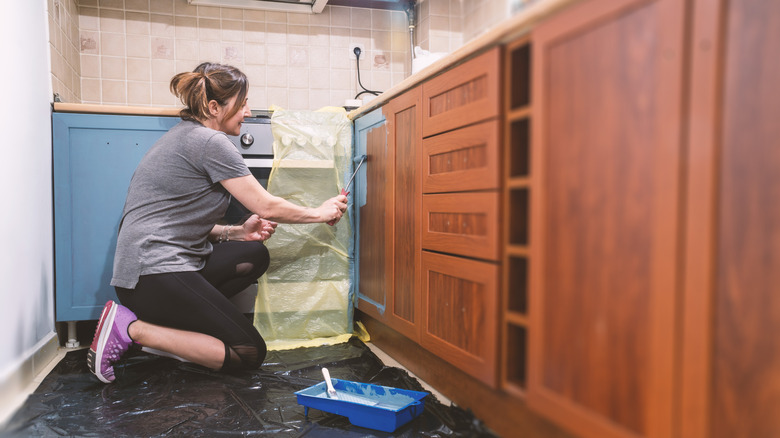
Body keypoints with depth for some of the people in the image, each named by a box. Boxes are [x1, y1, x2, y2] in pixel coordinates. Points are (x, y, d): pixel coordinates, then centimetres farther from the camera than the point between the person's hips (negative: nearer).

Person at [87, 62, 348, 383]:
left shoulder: (185, 135, 18)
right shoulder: (209, 142, -12)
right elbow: (266, 206, -10)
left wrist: (238, 232, 6)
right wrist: (320, 213, 5)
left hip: (153, 263, 10)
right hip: (155, 272, -10)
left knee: (254, 255, 12)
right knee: (250, 354, -7)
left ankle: (170, 322, 5)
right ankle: (132, 328, -8)